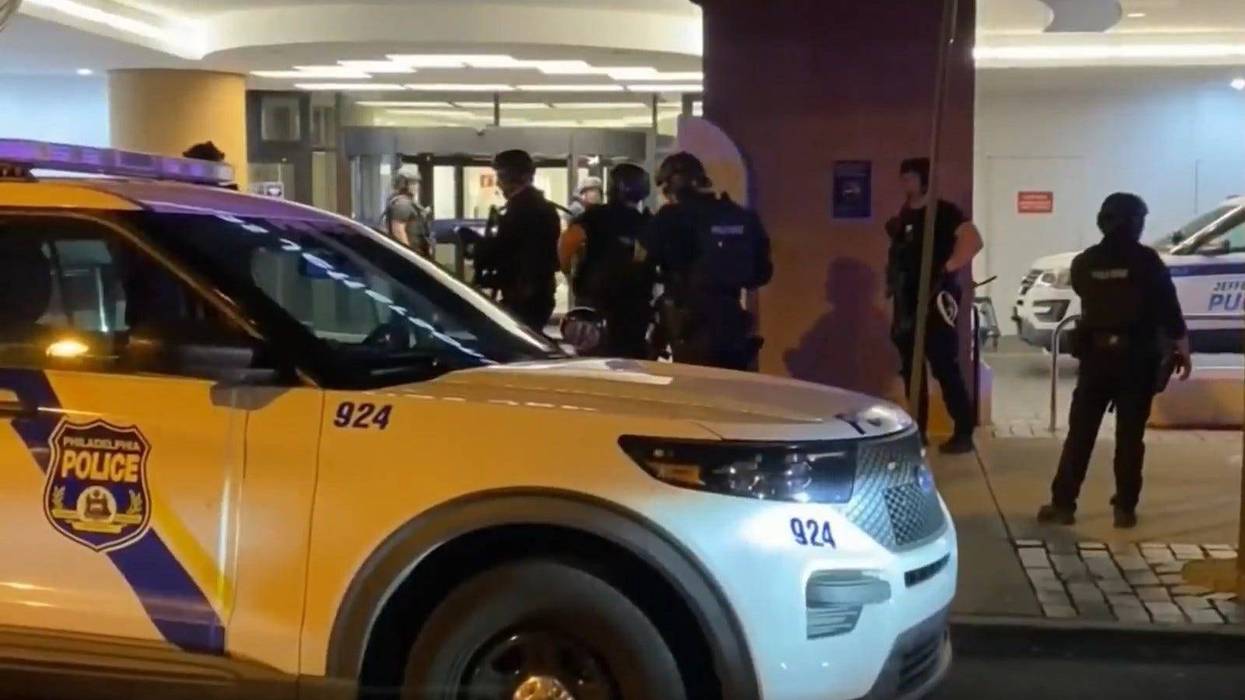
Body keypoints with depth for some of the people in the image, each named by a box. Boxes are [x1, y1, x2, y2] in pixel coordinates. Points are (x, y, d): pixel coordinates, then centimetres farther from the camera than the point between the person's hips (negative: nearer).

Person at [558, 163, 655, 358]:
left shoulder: (598, 215, -5)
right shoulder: (649, 224, 6)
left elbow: (568, 240, -21)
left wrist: (568, 273, -6)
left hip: (595, 304, -3)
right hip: (636, 307, 3)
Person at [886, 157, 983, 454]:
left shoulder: (943, 212, -7)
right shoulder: (903, 217, 16)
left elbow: (973, 240, -22)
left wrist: (946, 270, -25)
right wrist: (892, 284, 15)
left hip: (935, 303, -8)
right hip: (908, 305, 8)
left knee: (946, 369, -10)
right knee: (911, 371, 10)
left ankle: (964, 433, -6)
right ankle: (917, 431, 17)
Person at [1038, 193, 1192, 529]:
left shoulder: (1084, 262, 4)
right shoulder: (1146, 260, -7)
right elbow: (1169, 309, -8)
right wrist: (1182, 350, -1)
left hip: (1095, 354, 2)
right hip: (1136, 356, -2)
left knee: (1080, 433, 6)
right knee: (1130, 435, 5)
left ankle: (1063, 503, 5)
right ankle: (1125, 508, 7)